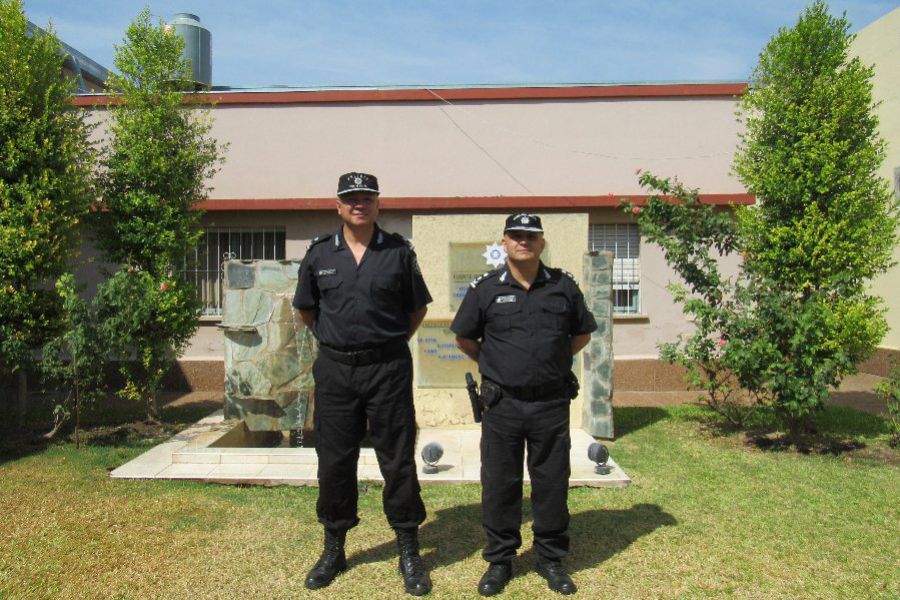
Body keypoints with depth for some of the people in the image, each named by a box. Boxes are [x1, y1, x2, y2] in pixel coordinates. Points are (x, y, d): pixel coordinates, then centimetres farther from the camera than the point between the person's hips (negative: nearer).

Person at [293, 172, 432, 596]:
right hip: (334, 369, 2)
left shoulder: (398, 252, 1)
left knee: (398, 460, 4)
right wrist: (333, 338, 13)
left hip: (388, 368, -2)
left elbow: (418, 307, 11)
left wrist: (391, 341, 7)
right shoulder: (319, 253, 5)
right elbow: (305, 309, 17)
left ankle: (409, 553, 18)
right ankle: (333, 550, 27)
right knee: (334, 461, 10)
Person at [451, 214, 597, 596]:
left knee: (551, 483, 10)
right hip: (502, 404, -1)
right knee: (499, 484, 7)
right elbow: (464, 338, 10)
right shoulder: (486, 289, 0)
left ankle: (551, 559, 28)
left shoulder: (564, 286, 5)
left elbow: (582, 334, 16)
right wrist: (494, 364, 9)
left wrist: (555, 362, 10)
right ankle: (499, 560, 24)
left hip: (552, 403, 1)